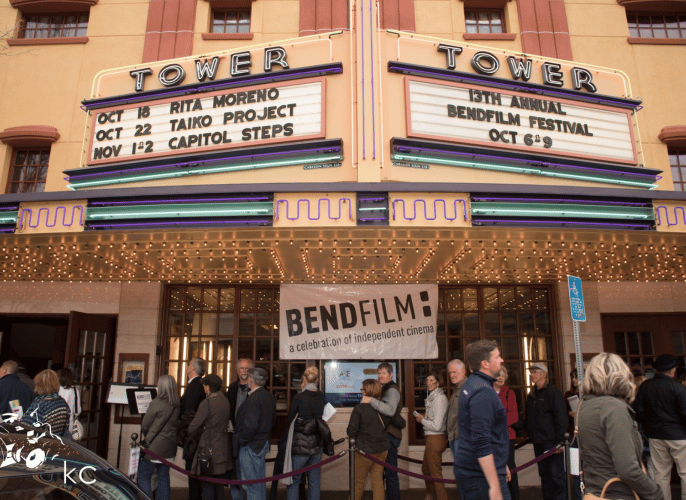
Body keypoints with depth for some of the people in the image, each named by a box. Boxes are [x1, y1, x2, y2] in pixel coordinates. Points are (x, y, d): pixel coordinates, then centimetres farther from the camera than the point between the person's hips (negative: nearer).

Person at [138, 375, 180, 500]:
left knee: (143, 476, 6)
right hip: (169, 447, 6)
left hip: (154, 447, -6)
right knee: (163, 476, 16)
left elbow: (145, 424, -7)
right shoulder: (177, 405, 1)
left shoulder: (156, 403, -15)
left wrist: (144, 435, 12)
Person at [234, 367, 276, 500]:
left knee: (252, 486, 2)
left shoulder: (253, 398, -22)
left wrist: (240, 439, -13)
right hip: (263, 443, 8)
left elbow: (251, 425, -27)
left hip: (250, 445, -8)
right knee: (260, 482, 19)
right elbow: (273, 421, 13)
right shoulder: (270, 397, 5)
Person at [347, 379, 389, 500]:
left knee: (358, 483, 13)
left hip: (364, 450, -4)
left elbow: (351, 431, -16)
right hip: (382, 449, 4)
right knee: (378, 481, 13)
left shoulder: (359, 409, -18)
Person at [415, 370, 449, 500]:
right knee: (426, 469, 24)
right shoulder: (432, 396, 10)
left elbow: (436, 425, -22)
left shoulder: (439, 398, -19)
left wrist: (422, 420, -9)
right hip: (431, 438, 10)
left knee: (435, 473, 0)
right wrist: (424, 418, 5)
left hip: (436, 438, -10)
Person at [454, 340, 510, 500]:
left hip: (468, 473, 10)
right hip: (482, 477, -9)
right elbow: (481, 443, -24)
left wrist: (500, 465, 27)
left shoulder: (471, 385, 12)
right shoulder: (483, 392, -19)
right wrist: (495, 487, -23)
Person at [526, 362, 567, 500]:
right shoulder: (531, 395, 13)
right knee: (544, 474, 13)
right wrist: (530, 434, 11)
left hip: (551, 441, -7)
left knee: (557, 475, -1)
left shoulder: (553, 393, -8)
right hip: (538, 442, 7)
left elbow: (561, 418, -11)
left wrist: (559, 441, -15)